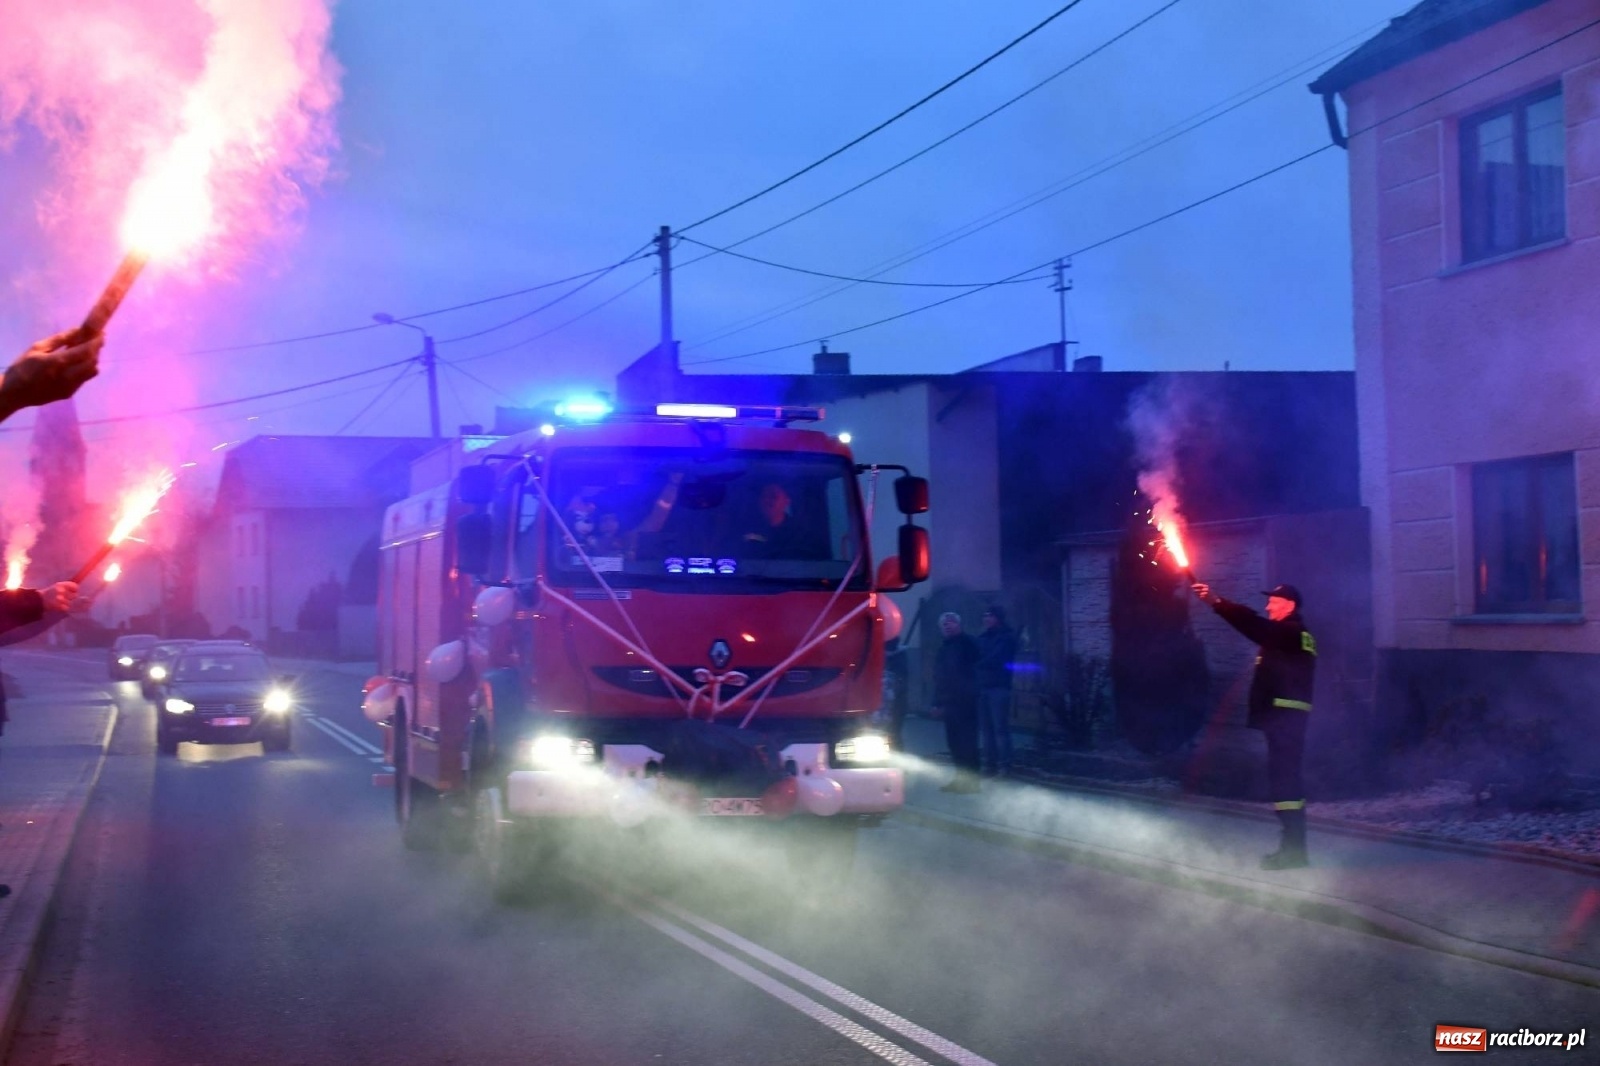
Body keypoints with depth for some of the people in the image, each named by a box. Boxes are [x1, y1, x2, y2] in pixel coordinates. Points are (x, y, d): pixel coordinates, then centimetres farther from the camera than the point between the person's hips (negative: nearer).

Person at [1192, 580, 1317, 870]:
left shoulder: (1291, 632, -11)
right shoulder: (1289, 634, 23)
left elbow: (1255, 625, -23)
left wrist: (1217, 602, -28)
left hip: (1285, 716, -11)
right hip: (1284, 716, 11)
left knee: (1284, 779, -12)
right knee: (1285, 779, 13)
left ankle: (1293, 849, -14)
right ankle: (1293, 846, 17)